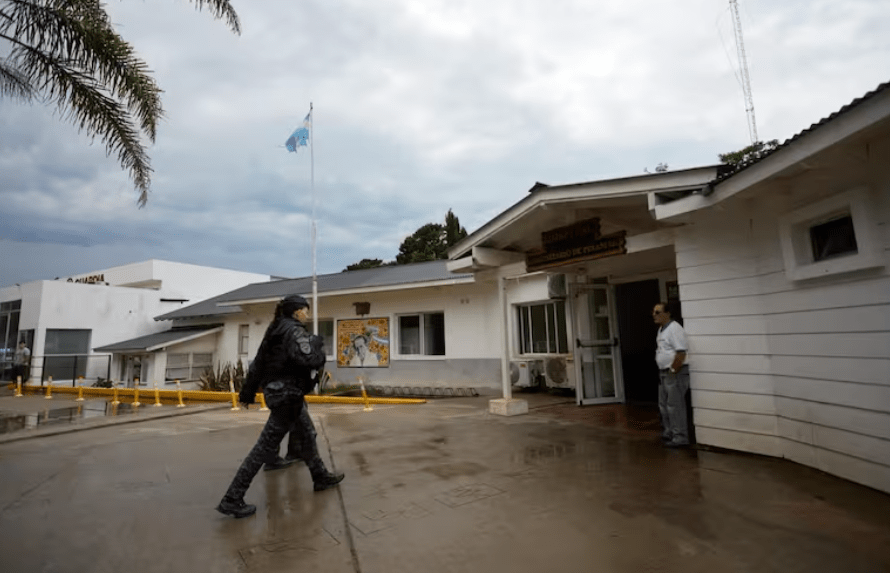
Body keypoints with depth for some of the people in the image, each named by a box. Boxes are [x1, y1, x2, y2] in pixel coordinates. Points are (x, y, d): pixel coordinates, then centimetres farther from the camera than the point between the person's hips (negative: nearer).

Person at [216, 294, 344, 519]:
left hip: (276, 391, 10)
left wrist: (248, 391, 20)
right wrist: (317, 345, -9)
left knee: (307, 436, 20)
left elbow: (258, 362, 15)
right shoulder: (294, 331, -15)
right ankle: (231, 500, 4)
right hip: (287, 394, -10)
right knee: (265, 447, -3)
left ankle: (321, 477, 33)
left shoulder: (275, 331, 12)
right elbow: (308, 359, -29)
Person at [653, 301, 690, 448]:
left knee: (674, 406, -4)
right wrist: (663, 371, 16)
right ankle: (669, 433, 30)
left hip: (675, 373, -10)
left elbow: (681, 353, -23)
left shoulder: (674, 329, -16)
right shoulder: (661, 329, 15)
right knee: (664, 405, 17)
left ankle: (680, 437, 7)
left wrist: (673, 371, -18)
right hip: (664, 373, 10)